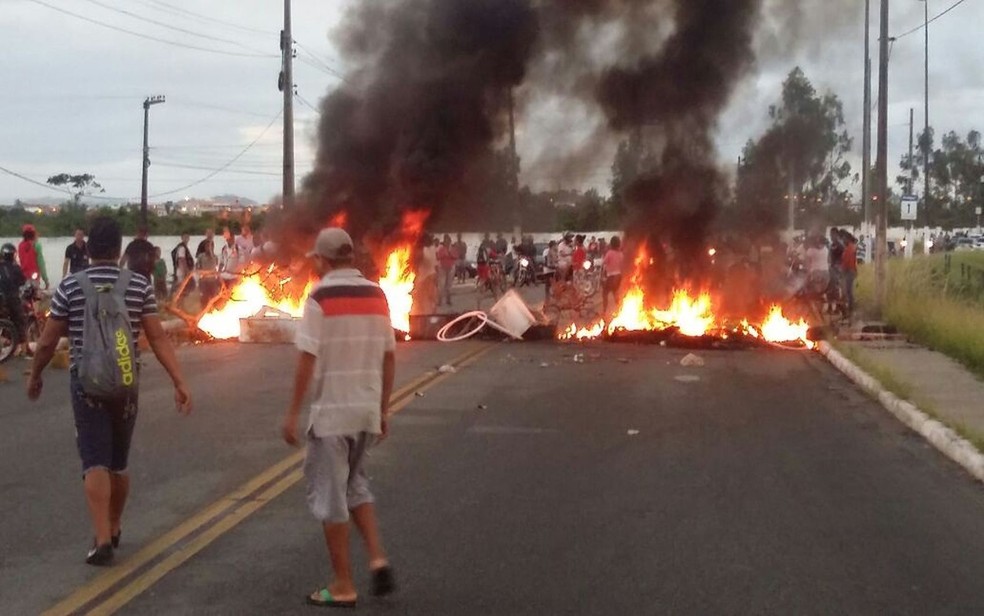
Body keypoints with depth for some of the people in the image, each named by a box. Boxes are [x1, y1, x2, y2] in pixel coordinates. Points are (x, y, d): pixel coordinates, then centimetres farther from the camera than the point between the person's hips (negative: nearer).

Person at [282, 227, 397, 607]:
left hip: (331, 409, -6)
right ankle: (378, 559, 9)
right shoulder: (377, 295, 6)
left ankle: (343, 587, 9)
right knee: (354, 483, 23)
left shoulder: (320, 297, -11)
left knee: (329, 494, 4)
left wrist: (293, 413, -7)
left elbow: (307, 359, -14)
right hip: (367, 409, 6)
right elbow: (389, 357, 10)